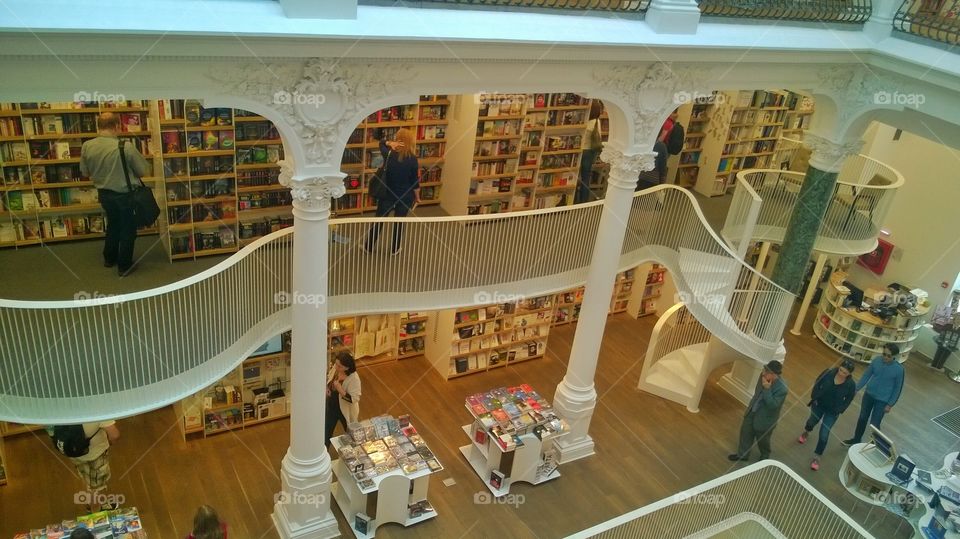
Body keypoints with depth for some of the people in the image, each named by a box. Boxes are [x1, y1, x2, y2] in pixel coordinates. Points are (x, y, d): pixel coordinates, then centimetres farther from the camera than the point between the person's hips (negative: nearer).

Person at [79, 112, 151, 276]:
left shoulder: (87, 146, -10)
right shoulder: (126, 147, -24)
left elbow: (85, 172, 3)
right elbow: (145, 171, -14)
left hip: (104, 193, 5)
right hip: (126, 195, -5)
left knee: (113, 224, 27)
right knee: (128, 229, 13)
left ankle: (109, 258, 41)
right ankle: (124, 266, 23)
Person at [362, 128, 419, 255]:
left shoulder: (389, 154, -12)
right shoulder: (412, 159, -16)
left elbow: (381, 142, 10)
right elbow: (415, 181, -11)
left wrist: (390, 143, -13)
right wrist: (417, 197, 4)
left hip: (387, 194, 1)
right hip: (405, 196, -1)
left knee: (379, 221, 16)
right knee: (399, 222, 16)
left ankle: (368, 246, 30)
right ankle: (394, 249, 29)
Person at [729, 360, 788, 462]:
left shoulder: (782, 388, -34)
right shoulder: (764, 375, -15)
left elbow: (772, 405, -32)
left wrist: (767, 389, -39)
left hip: (765, 418, -6)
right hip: (752, 412, 6)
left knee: (762, 440, 19)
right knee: (745, 432, 20)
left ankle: (765, 456, 51)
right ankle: (742, 454, 43)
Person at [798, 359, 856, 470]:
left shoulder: (851, 385, -25)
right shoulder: (829, 373, -25)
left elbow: (848, 400, -9)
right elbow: (817, 384, -8)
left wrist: (838, 411, -14)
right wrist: (814, 397, -9)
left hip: (832, 412, -2)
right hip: (819, 404, 2)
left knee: (824, 435, -2)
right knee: (812, 421, 29)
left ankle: (817, 457, 17)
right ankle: (806, 433, 64)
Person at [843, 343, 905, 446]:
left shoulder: (899, 369, -20)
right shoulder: (877, 360, -11)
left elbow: (898, 388, -10)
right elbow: (866, 375, 0)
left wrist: (890, 404, -8)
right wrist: (856, 388, -3)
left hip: (882, 400, -4)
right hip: (868, 394, 4)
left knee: (874, 424, 2)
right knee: (862, 418, 19)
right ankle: (856, 439, 39)